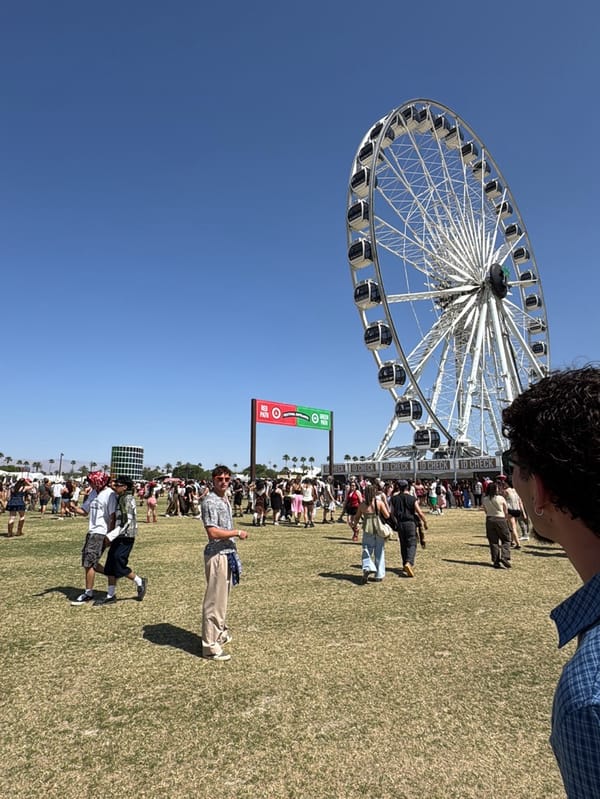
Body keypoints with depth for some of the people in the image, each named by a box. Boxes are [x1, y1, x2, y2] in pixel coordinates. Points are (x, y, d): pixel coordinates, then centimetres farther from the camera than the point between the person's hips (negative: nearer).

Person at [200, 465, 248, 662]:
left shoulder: (225, 500, 12)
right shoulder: (210, 501, -17)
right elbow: (213, 532, -24)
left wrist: (232, 553, 15)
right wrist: (238, 533, -15)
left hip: (227, 553, 9)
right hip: (216, 555, -9)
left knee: (223, 597, 20)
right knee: (214, 599, -2)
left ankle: (220, 633, 34)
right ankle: (210, 646, 6)